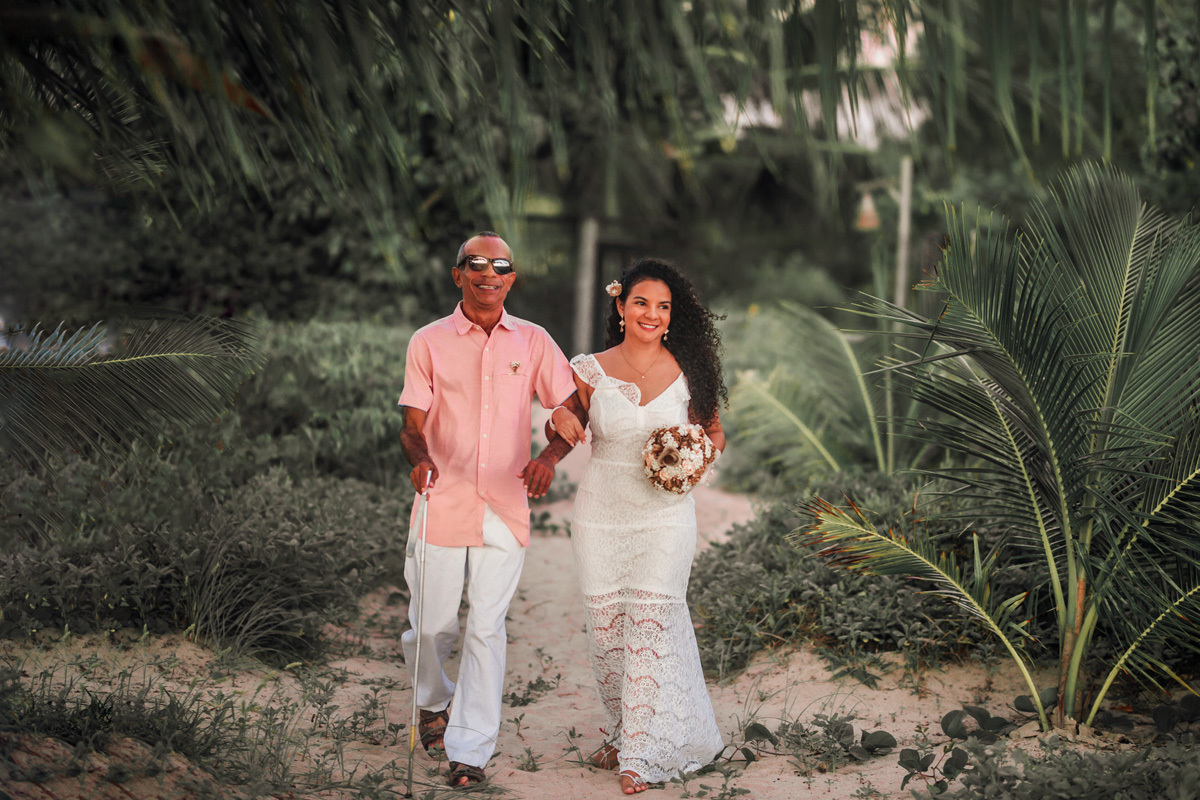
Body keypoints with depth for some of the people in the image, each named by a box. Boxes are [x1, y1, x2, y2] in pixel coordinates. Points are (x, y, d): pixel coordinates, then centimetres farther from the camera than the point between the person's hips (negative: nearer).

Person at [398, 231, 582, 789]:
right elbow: (413, 424, 0)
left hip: (505, 508, 0)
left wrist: (550, 456, -12)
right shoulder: (429, 343, 3)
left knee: (486, 629, -3)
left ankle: (470, 750, 5)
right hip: (443, 504, 0)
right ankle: (435, 702, 37)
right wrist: (418, 458, -22)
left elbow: (572, 410, 8)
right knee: (431, 624, 6)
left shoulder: (533, 342, 6)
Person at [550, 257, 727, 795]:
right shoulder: (591, 371, -1)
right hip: (601, 514, 1)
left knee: (651, 625, -5)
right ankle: (622, 731, 27)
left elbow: (714, 434, 11)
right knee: (606, 628, 6)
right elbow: (568, 426, 11)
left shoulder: (687, 371, -1)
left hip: (665, 514, -1)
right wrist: (561, 419, -12)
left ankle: (644, 754, 4)